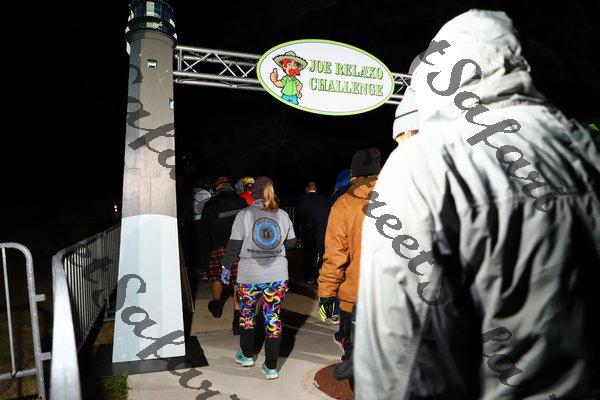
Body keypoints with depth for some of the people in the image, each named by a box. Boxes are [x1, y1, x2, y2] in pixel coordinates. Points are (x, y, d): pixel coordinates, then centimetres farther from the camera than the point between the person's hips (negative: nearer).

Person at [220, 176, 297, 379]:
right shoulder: (283, 215, 0)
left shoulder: (244, 215, -8)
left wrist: (226, 267, 5)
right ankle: (271, 367, 12)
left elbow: (234, 246, -7)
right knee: (273, 318, 7)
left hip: (249, 275, -1)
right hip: (277, 275, 2)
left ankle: (246, 355, 35)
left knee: (247, 314, 19)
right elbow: (291, 243, 10)